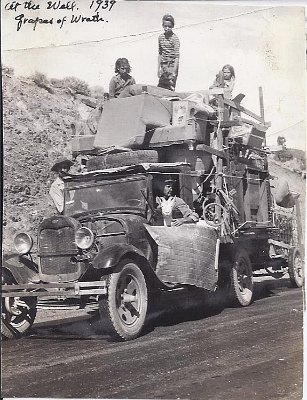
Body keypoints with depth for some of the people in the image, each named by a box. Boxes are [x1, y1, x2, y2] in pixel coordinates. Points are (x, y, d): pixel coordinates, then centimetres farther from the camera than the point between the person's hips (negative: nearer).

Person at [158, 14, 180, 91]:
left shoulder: (175, 38, -11)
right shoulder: (161, 37, 6)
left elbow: (177, 56, -14)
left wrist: (174, 72, -20)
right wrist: (158, 68, 11)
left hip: (172, 65, -5)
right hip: (163, 66, 6)